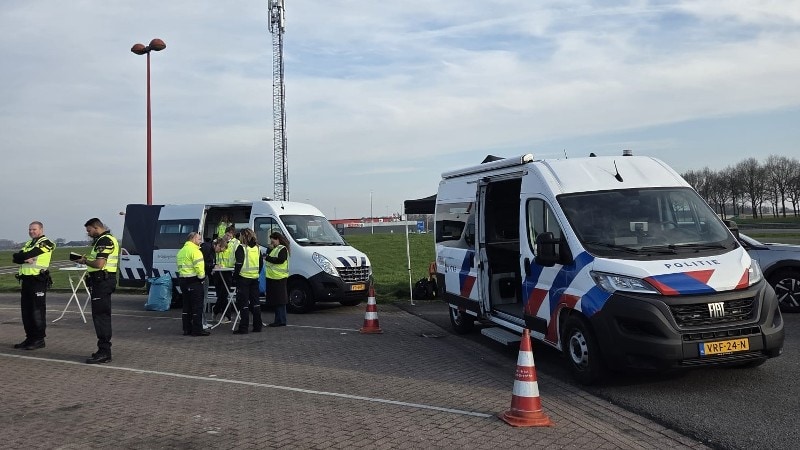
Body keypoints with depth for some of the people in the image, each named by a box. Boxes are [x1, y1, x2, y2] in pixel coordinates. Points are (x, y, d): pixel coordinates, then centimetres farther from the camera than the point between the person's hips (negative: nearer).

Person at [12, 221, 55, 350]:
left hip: (38, 280, -8)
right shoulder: (29, 243, 20)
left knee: (37, 311, -5)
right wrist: (25, 259, -12)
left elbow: (27, 255, -17)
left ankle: (39, 340, 1)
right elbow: (15, 259, 7)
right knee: (26, 310, 10)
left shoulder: (45, 243, -7)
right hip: (26, 280, 8)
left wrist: (18, 256, 1)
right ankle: (30, 338, 19)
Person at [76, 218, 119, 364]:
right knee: (103, 316, 15)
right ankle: (105, 351, 21)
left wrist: (85, 261, -7)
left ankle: (104, 352, -8)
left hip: (101, 281, -11)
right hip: (104, 280, 11)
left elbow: (99, 264, -23)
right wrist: (88, 259, 13)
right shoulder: (109, 238, 20)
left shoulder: (104, 240, -15)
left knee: (100, 316, -9)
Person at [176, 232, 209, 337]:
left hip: (182, 280, 9)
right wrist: (202, 276, -6)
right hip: (194, 281, -9)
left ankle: (187, 329, 16)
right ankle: (197, 330, -4)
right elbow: (199, 266, -20)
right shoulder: (194, 250, -12)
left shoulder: (181, 251, 18)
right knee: (197, 306, -4)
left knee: (187, 306, 13)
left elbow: (179, 266, 17)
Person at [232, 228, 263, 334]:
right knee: (255, 302, 13)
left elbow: (239, 264, -15)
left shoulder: (241, 248, -10)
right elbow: (261, 263, 14)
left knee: (243, 303, -2)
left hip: (243, 278, -6)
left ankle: (243, 328, -2)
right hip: (255, 278, 6)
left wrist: (235, 277, -8)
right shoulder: (257, 248, 10)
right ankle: (257, 326, 16)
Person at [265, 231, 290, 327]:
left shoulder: (283, 249, -7)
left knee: (280, 300, -8)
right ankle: (278, 320, 17)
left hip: (279, 278, -10)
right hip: (272, 277, 10)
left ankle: (281, 321, -6)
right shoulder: (275, 249, 24)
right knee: (275, 300, 11)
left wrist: (268, 257, -17)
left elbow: (280, 260, -20)